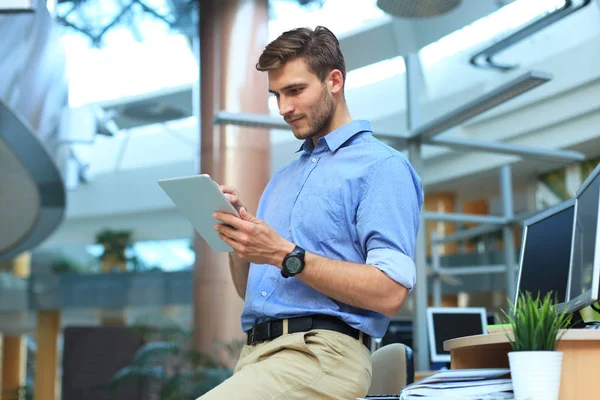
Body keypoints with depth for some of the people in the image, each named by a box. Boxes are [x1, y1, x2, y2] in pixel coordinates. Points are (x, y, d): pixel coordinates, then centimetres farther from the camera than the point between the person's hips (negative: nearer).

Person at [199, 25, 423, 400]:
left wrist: (286, 256, -16)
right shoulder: (283, 177, 23)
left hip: (320, 351, -7)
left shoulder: (382, 166, -2)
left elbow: (390, 292, -13)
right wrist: (237, 237, 3)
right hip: (255, 353, 7)